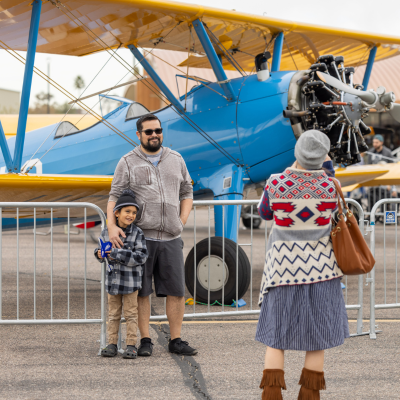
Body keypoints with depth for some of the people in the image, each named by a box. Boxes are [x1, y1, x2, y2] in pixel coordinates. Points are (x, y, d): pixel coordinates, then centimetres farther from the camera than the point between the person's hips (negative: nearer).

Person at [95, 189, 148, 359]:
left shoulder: (137, 233, -9)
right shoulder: (107, 232, 2)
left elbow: (141, 256, -16)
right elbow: (102, 248, 15)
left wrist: (118, 254, -21)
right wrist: (100, 254, -10)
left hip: (130, 280, -3)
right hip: (113, 279, 3)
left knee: (130, 313, 3)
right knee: (113, 314, 10)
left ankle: (131, 345, 8)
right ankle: (112, 344, 16)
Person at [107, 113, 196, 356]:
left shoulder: (176, 160, 14)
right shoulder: (128, 163, 3)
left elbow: (187, 192, 20)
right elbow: (115, 197, -3)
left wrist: (182, 220, 7)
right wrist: (112, 226, -18)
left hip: (171, 238, 3)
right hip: (140, 237, -3)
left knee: (176, 291, 1)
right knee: (141, 291, 0)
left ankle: (176, 341, 9)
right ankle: (145, 341, 8)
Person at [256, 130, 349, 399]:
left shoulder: (276, 183, -12)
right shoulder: (330, 185, -11)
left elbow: (265, 213, 6)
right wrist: (327, 167, 17)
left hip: (284, 266, 0)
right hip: (320, 266, 0)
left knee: (276, 336, 8)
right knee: (317, 335, 11)